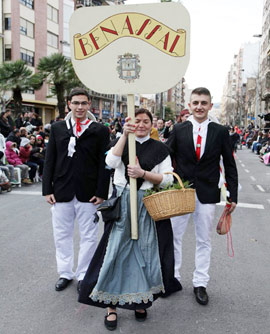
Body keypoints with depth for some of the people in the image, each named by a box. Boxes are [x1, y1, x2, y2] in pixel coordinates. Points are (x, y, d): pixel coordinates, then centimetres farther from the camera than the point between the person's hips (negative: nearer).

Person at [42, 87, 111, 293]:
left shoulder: (99, 131, 0)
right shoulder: (57, 128, 7)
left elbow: (104, 164, -2)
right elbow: (50, 160, 7)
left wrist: (101, 192, -8)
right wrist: (47, 189, 1)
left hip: (88, 193, -2)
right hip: (62, 191, 2)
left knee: (88, 236, 8)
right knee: (62, 235, 12)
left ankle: (84, 275, 25)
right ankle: (65, 273, 30)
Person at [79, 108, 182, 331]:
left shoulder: (159, 148, 5)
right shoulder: (122, 142, 7)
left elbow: (167, 179, -2)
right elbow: (111, 162, -13)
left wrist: (143, 173, -16)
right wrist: (125, 135, -19)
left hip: (147, 206, 0)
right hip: (122, 204, 0)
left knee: (144, 252, 7)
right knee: (116, 251, -2)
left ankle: (140, 300, 26)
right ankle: (112, 305, 9)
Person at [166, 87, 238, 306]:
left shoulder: (221, 132, 1)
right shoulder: (179, 130, 1)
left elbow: (230, 166, 4)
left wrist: (233, 195, -1)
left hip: (207, 193, 0)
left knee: (204, 240, 10)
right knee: (174, 236, 8)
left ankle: (200, 283, 24)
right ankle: (172, 277, 26)